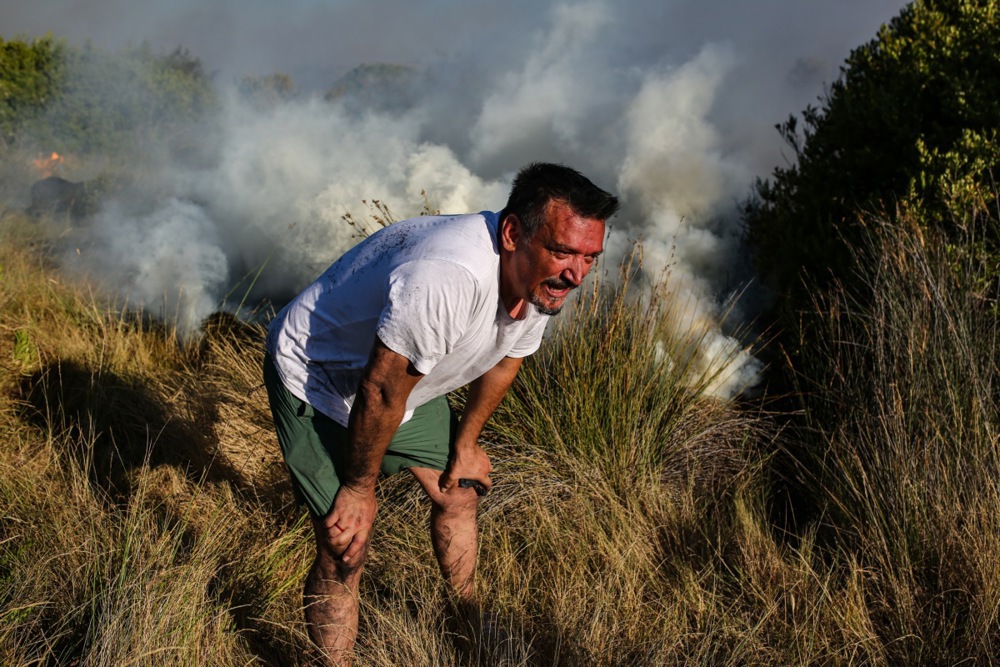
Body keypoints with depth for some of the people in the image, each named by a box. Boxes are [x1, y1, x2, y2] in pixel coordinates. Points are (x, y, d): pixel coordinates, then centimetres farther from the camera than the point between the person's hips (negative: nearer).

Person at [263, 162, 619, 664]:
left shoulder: (540, 281, -15)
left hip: (406, 379, 8)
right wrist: (359, 488, -18)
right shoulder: (447, 279, -43)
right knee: (345, 552, -11)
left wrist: (466, 443, 16)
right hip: (317, 376, -8)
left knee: (460, 494, 18)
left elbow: (504, 359, 5)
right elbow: (381, 392, -32)